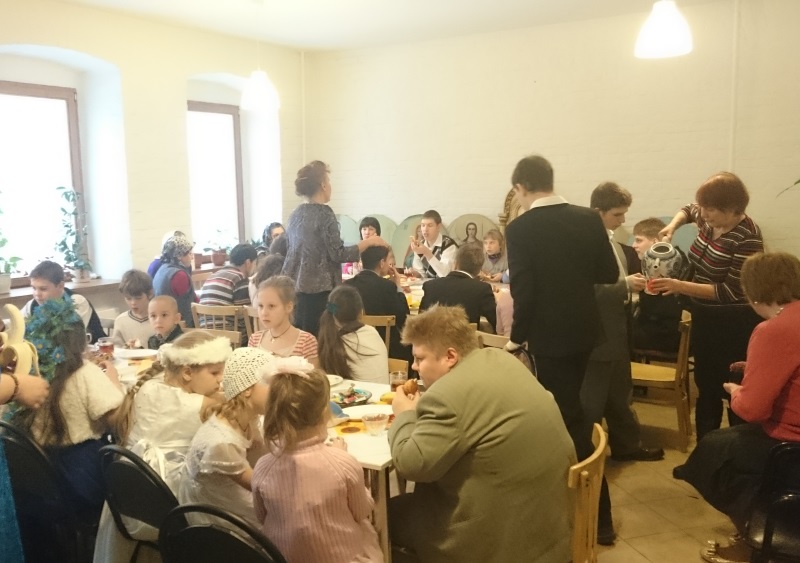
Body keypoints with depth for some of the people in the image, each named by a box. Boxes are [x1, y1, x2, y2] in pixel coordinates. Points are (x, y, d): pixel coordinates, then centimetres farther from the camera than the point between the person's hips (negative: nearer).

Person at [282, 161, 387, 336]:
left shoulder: (296, 214, 11)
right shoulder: (324, 213, -11)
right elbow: (338, 254, -15)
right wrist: (369, 242, -6)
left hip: (294, 287, 8)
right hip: (318, 289, -8)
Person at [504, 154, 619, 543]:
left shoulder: (520, 228, -16)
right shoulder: (589, 219, -2)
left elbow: (523, 291, -19)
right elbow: (609, 274, 3)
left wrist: (516, 337, -5)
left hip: (549, 334, -6)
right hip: (583, 328, 6)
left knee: (569, 418, 2)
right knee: (566, 409, 24)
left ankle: (599, 517, 10)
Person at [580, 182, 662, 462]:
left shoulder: (610, 240, 10)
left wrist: (631, 282, 3)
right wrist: (626, 285, -24)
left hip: (616, 331, 10)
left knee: (620, 393, 21)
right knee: (591, 400, 3)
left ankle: (627, 445, 35)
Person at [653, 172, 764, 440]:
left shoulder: (747, 239, -24)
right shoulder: (710, 221, -1)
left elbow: (731, 291, -24)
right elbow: (688, 209, 23)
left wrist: (681, 286, -30)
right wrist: (673, 225, 2)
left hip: (733, 326, -8)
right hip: (704, 318, 8)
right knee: (706, 387, 17)